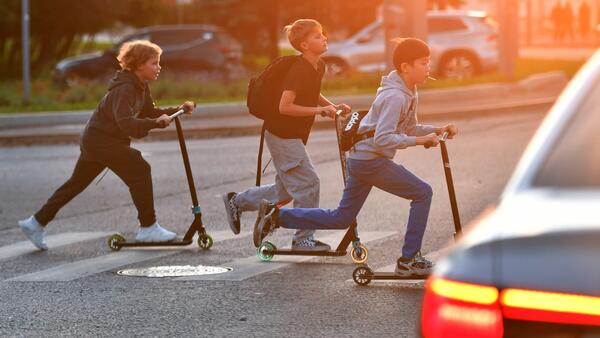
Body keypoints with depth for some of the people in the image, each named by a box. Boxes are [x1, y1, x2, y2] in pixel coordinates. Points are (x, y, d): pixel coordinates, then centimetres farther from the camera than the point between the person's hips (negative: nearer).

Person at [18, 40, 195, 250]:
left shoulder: (140, 87, 8)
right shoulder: (124, 89, -23)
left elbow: (150, 113, 16)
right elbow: (125, 122, -35)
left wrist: (178, 110, 5)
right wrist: (155, 123, -43)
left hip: (94, 140, 10)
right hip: (102, 140, -10)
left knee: (76, 183, 14)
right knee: (139, 171, -12)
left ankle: (37, 223, 19)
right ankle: (148, 228, -8)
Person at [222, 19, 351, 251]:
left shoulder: (319, 67, 6)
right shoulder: (298, 70, -23)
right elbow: (285, 106, -28)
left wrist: (331, 106, 9)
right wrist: (319, 110, -26)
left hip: (294, 135, 10)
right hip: (282, 134, -10)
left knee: (285, 191, 15)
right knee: (308, 183, -8)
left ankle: (236, 202, 29)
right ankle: (303, 239, 1)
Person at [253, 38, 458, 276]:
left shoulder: (407, 93, 11)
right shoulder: (395, 96, -20)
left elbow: (409, 128, 20)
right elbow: (383, 139, -28)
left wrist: (437, 130, 6)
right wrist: (419, 140, -27)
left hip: (360, 158, 10)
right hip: (371, 160, -10)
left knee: (342, 218, 15)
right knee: (422, 193, -9)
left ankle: (276, 216, 17)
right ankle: (409, 260, -5)